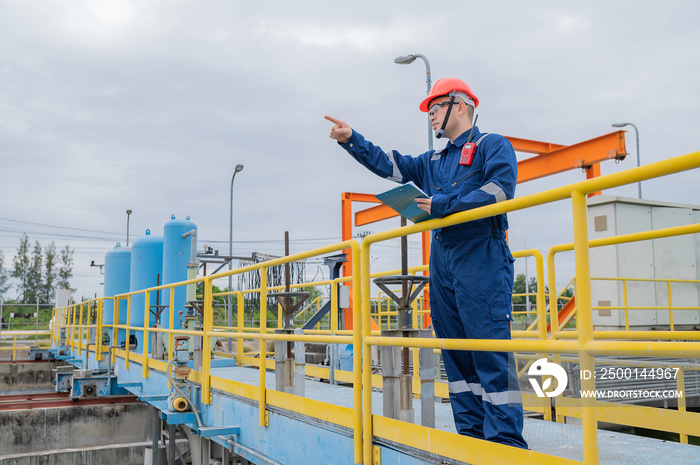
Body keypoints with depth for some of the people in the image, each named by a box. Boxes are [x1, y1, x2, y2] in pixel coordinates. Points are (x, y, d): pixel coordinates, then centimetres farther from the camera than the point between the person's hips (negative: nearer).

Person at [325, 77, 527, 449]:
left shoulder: (493, 146, 3)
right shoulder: (433, 162, 26)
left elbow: (500, 191, -13)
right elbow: (388, 165, 27)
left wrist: (442, 205, -13)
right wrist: (351, 140, 18)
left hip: (482, 261, -7)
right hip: (442, 264, 8)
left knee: (491, 350, -11)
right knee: (456, 352, 6)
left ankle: (507, 441, -8)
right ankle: (471, 434, 13)